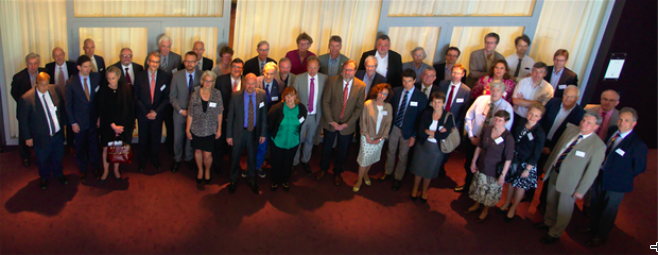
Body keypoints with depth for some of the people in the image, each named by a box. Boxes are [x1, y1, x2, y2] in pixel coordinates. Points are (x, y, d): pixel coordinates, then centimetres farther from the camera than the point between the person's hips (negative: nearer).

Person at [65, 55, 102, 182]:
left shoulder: (97, 77, -8)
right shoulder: (71, 83, -13)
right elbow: (68, 104, -6)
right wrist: (73, 123, -6)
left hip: (94, 119, 1)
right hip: (80, 121, -1)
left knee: (94, 144, 14)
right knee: (81, 147, 14)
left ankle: (95, 167, 36)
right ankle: (83, 170, 35)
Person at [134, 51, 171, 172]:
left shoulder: (165, 76, -8)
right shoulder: (140, 77, -8)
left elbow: (167, 97, -5)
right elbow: (136, 97, -2)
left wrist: (156, 111, -13)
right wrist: (146, 112, -10)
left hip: (157, 113, 0)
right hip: (143, 114, 0)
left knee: (156, 138, 12)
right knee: (143, 138, 12)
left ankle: (154, 158, 35)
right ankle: (142, 160, 33)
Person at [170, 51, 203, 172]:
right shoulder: (177, 76, -8)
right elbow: (172, 96, -1)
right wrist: (180, 110, -11)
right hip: (180, 113, 0)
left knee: (191, 137, 15)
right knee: (178, 138, 12)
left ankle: (188, 159, 37)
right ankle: (177, 160, 33)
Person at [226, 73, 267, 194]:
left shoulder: (262, 95, -9)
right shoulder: (235, 95, -14)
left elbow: (264, 115, -2)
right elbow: (230, 116, -8)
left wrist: (263, 133, -1)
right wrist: (229, 135, -6)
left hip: (254, 132, 1)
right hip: (239, 131, -1)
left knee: (252, 157, 18)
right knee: (235, 157, 14)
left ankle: (251, 179, 41)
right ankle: (233, 180, 37)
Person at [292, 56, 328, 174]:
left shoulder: (324, 78, -8)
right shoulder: (299, 78, -12)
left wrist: (323, 114, -4)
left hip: (315, 116, 2)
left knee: (310, 140, 20)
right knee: (298, 140, 13)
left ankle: (305, 161, 41)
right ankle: (295, 162, 34)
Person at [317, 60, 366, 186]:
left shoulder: (361, 86, -11)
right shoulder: (332, 81, -12)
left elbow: (359, 108, -7)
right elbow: (325, 102, -10)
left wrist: (346, 124, -13)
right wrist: (331, 121, -15)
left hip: (347, 125, 0)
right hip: (330, 122, 0)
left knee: (342, 151, 16)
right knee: (326, 147, 18)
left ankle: (337, 173, 40)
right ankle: (323, 169, 43)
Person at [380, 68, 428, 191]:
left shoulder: (421, 97, -16)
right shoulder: (396, 91, -7)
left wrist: (414, 136, -13)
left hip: (407, 131, -3)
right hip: (393, 127, 3)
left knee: (403, 156, 15)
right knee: (391, 152, 21)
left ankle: (398, 178, 35)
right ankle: (388, 172, 45)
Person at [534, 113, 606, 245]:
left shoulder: (598, 146, -22)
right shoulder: (570, 130, -5)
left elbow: (592, 171, -17)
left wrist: (581, 190, -12)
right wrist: (548, 166, 15)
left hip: (570, 181, -5)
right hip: (554, 173, 6)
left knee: (564, 210, 12)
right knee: (551, 202, 25)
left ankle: (554, 234, 34)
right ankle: (548, 222, 51)